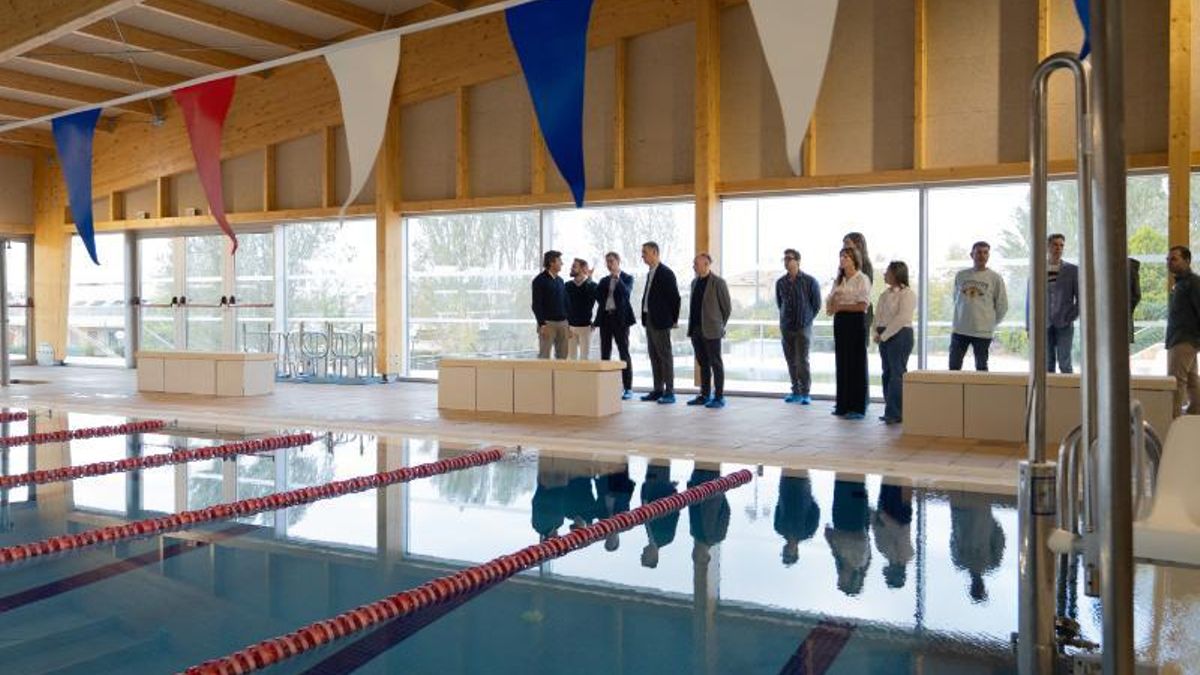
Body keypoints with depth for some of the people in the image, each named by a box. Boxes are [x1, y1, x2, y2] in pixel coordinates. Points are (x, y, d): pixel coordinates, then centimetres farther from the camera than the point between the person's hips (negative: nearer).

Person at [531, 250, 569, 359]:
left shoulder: (560, 281, 15)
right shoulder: (540, 280, -5)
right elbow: (536, 304, -10)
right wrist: (542, 324, -17)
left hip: (562, 323, 7)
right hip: (548, 323, -6)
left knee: (562, 356, 6)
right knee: (544, 356, -6)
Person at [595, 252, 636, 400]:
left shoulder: (627, 278, 4)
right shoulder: (604, 280, 17)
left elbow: (627, 293, -15)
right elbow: (597, 296, 9)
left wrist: (617, 278, -16)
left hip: (620, 318, -5)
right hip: (605, 318, 5)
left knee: (624, 353, -6)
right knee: (605, 354, 4)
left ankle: (628, 388, -5)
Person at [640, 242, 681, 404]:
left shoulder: (665, 273, -11)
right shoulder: (651, 273, 15)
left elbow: (675, 297, -12)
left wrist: (674, 319, -9)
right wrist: (645, 318, 11)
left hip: (661, 321, -9)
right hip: (649, 319, 9)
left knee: (665, 355, -5)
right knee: (654, 356, 11)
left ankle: (669, 392, -1)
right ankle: (658, 390, 17)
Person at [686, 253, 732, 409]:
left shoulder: (718, 283, -8)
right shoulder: (694, 282, 13)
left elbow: (727, 307, -4)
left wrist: (719, 325, 3)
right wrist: (692, 325, 12)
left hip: (711, 331, -7)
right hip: (696, 329, 7)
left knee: (716, 364, -1)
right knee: (703, 364, 12)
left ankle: (719, 397, 3)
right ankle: (705, 395, 18)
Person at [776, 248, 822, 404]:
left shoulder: (810, 281, -5)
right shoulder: (781, 282, 4)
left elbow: (816, 304, 2)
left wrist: (806, 319, 5)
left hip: (803, 327, -4)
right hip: (786, 327, 4)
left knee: (802, 361, -8)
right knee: (791, 362, 7)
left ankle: (805, 393, 0)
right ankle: (795, 392, 16)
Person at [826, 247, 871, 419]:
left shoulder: (862, 279, -6)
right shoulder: (839, 280, 15)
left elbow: (862, 306, -14)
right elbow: (830, 302, 14)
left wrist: (840, 306, -11)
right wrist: (831, 306, -9)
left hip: (855, 321, -6)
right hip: (840, 321, 7)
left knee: (856, 364, -3)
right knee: (841, 363, 6)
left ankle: (857, 407, 2)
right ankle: (843, 405, 13)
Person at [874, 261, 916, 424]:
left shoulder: (907, 294, -9)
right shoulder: (885, 294, 17)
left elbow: (902, 318, -18)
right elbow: (879, 315, 16)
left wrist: (884, 335, -16)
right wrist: (877, 333, 0)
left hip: (900, 335, -8)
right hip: (885, 336, 8)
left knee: (897, 374, -7)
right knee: (887, 373, 8)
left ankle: (896, 413, -5)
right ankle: (891, 411, 13)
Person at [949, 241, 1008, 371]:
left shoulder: (995, 278, -2)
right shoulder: (960, 276, 6)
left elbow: (1002, 306, 2)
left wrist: (991, 323, 7)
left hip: (983, 332, -2)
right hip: (959, 330, 2)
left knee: (981, 367, 6)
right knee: (954, 366, 3)